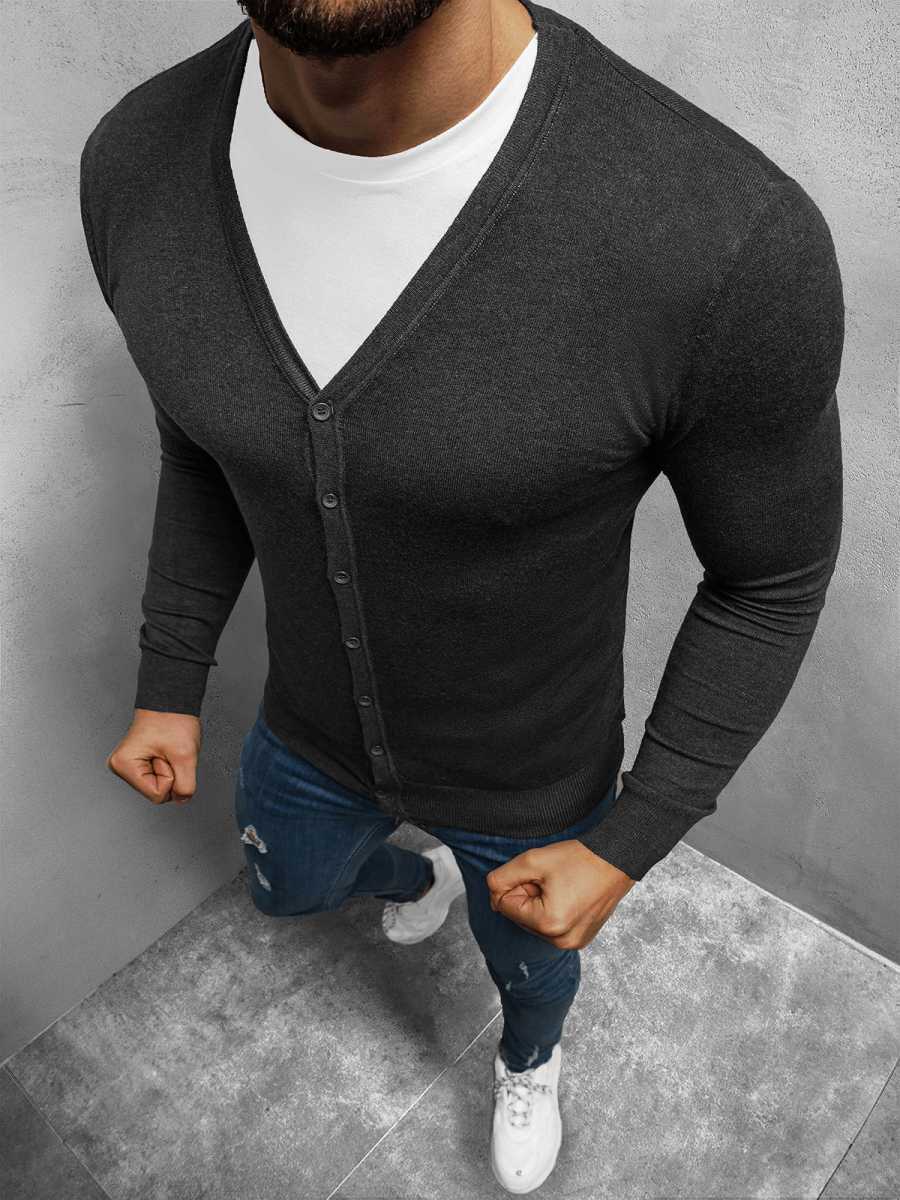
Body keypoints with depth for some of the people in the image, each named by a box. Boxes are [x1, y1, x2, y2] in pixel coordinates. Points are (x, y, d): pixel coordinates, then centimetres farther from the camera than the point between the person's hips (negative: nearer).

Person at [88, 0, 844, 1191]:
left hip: (528, 774, -3)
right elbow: (206, 443, -1)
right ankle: (419, 878, 74)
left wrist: (629, 850, -15)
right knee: (288, 891, 36)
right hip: (319, 728, 4)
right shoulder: (145, 167, -22)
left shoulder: (730, 237, -39)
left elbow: (774, 577, -18)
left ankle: (529, 1059, 73)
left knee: (528, 965, 31)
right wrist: (168, 691, 3)